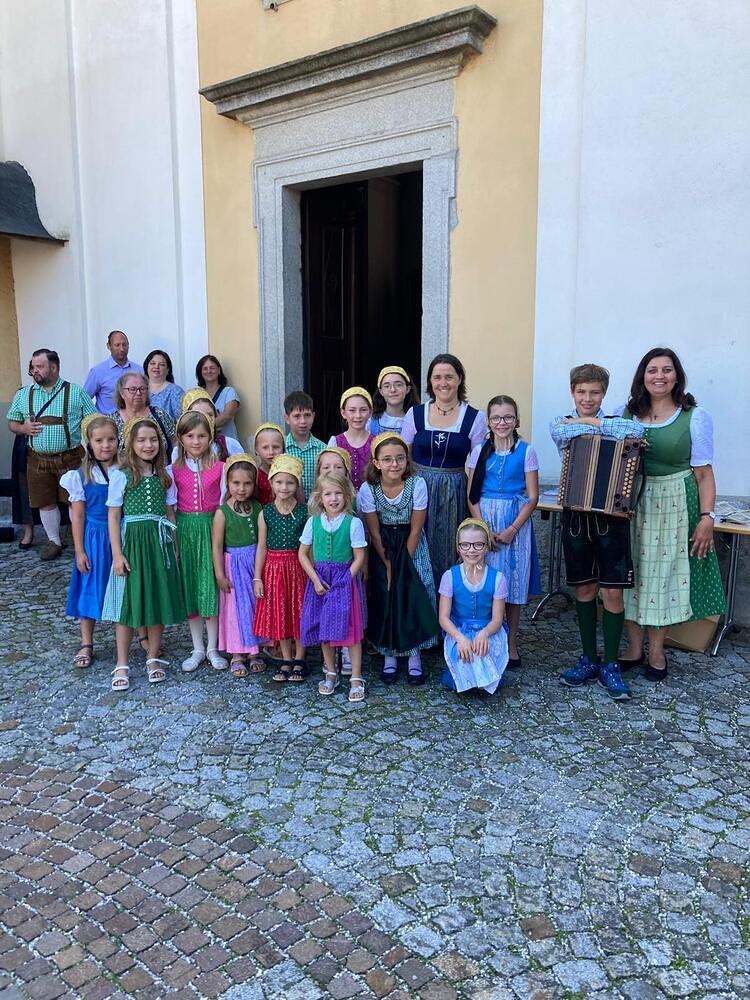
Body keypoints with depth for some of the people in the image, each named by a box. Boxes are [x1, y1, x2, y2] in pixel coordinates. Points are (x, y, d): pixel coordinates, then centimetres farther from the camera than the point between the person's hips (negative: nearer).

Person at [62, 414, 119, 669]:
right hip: (94, 539, 0)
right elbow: (78, 516, -3)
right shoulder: (81, 476, -5)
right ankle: (86, 645, 21)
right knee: (90, 589, 8)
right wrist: (79, 551, -4)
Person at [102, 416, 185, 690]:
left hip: (159, 542, 3)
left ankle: (153, 658, 22)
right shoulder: (120, 476, -3)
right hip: (132, 541, -3)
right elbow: (113, 516, -3)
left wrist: (174, 547, 8)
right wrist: (117, 553, -9)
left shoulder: (165, 475, 6)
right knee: (127, 603, 1)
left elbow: (169, 513, 10)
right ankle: (122, 665, 12)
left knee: (159, 600, 8)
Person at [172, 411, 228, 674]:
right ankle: (198, 649, 20)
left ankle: (212, 648, 15)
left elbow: (224, 503, 2)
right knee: (189, 587, 8)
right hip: (185, 529, 2)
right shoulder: (175, 470, 1)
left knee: (210, 586, 2)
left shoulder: (219, 468, -2)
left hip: (211, 528, -1)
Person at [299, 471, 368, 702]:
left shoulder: (353, 523, -9)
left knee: (351, 630, -1)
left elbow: (359, 558, -7)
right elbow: (303, 554, 3)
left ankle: (356, 679, 9)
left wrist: (344, 580, -12)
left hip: (344, 581, -3)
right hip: (320, 580, 3)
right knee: (324, 630, 12)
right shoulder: (314, 522, -1)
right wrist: (316, 579, -6)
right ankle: (330, 674, 28)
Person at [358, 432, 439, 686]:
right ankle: (389, 656, 12)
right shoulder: (368, 489, -19)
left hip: (411, 546, 0)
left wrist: (404, 564, -12)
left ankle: (414, 656, 5)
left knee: (414, 596, -9)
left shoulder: (417, 484, -21)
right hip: (382, 548, 0)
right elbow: (374, 532, -11)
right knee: (385, 596, -5)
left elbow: (415, 530, -13)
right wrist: (388, 565, -12)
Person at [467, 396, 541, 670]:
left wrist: (512, 530, -13)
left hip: (516, 522, -1)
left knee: (512, 586, 5)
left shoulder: (526, 451, 0)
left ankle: (511, 645, 18)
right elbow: (472, 495, 2)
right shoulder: (480, 451, 5)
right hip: (484, 521, 1)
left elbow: (532, 497, -3)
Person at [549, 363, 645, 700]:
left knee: (612, 591, -1)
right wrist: (603, 427, -13)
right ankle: (588, 659, 22)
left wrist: (590, 421, -13)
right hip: (576, 516, 1)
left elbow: (636, 430, -21)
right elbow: (566, 433, -19)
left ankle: (610, 665, 13)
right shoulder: (560, 424, 6)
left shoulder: (615, 421, 3)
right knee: (583, 588, 10)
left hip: (610, 517, -1)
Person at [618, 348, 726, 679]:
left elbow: (703, 473, -4)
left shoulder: (695, 416, -3)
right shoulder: (627, 414, 4)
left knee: (665, 572, 6)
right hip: (633, 503, 3)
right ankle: (634, 649, 21)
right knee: (633, 572, 7)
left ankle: (656, 652, 21)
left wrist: (707, 516, -11)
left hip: (676, 504, -2)